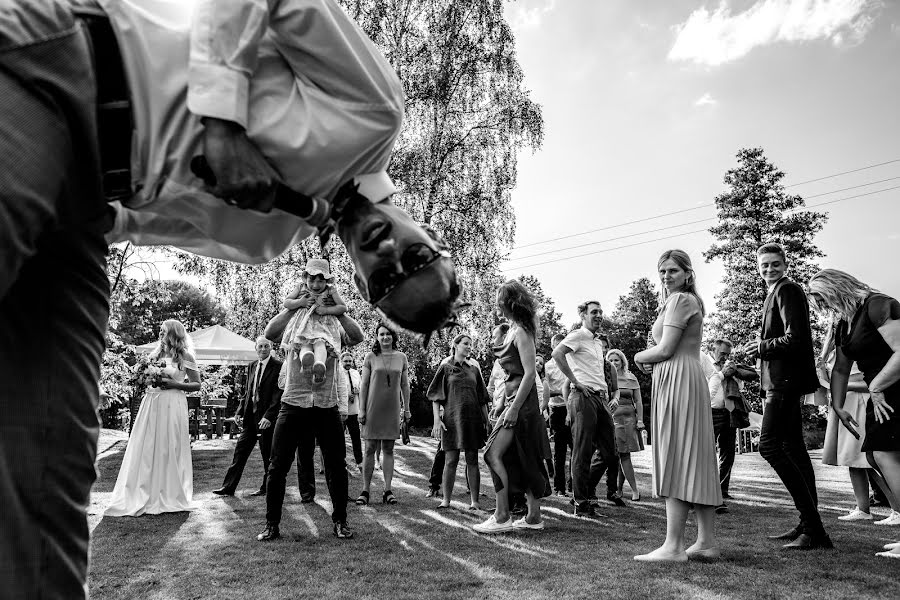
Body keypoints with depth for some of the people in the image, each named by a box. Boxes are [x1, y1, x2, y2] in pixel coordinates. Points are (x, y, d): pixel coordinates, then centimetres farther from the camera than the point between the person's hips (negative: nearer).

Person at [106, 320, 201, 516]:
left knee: (170, 449, 0)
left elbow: (197, 385, -1)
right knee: (147, 449, 4)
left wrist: (173, 384, -12)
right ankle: (143, 497, 13)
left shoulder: (185, 356, -2)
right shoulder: (155, 354, 11)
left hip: (173, 405, -4)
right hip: (152, 403, 4)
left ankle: (170, 497, 12)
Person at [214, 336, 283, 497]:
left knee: (267, 454, 5)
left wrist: (268, 416, -21)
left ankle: (267, 488, 19)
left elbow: (278, 395, -15)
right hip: (251, 416, 6)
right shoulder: (253, 365, 12)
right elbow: (248, 391, 17)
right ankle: (228, 487, 14)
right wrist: (239, 411, 8)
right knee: (240, 451, 8)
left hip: (266, 418, -6)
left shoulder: (278, 366, -10)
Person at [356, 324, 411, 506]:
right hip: (373, 408, -1)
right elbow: (363, 384, 2)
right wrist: (361, 409, -3)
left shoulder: (401, 358, 7)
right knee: (370, 449, 0)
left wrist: (406, 408, 10)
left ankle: (388, 491, 8)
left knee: (388, 449, 4)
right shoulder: (371, 357, 1)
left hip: (392, 409, 2)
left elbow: (405, 385, 12)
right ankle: (365, 490, 5)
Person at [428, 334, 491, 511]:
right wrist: (437, 419, -9)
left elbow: (483, 399, 15)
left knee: (472, 461, 3)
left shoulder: (474, 370, 14)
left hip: (472, 419, 2)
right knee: (450, 461, -1)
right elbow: (435, 397, 1)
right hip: (452, 418, -2)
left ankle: (475, 501, 8)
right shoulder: (445, 368, 5)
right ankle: (446, 500, 8)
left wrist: (486, 421, 8)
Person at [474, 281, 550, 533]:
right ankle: (534, 516, 20)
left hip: (520, 401, -10)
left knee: (494, 454, -12)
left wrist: (514, 408, -23)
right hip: (511, 399, 10)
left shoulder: (521, 332, -13)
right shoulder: (512, 329, 15)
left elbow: (529, 373, -21)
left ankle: (502, 517, -6)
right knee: (523, 460, 12)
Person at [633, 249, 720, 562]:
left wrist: (639, 357, 3)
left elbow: (665, 349, -15)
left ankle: (673, 546, -8)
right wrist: (652, 360, 7)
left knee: (675, 460, -10)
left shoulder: (680, 300, -8)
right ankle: (707, 542, 13)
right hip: (689, 380, 10)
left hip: (677, 380, -10)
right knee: (695, 462, 8)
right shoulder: (691, 301, 24)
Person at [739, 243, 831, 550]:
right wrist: (762, 345, 9)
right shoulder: (777, 292, 21)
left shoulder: (787, 289, -9)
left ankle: (813, 527, -11)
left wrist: (762, 347, -8)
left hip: (786, 379, -11)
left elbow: (796, 339, -19)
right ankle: (809, 525, 19)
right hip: (783, 380, 11)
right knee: (793, 449, 12)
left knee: (769, 445, -15)